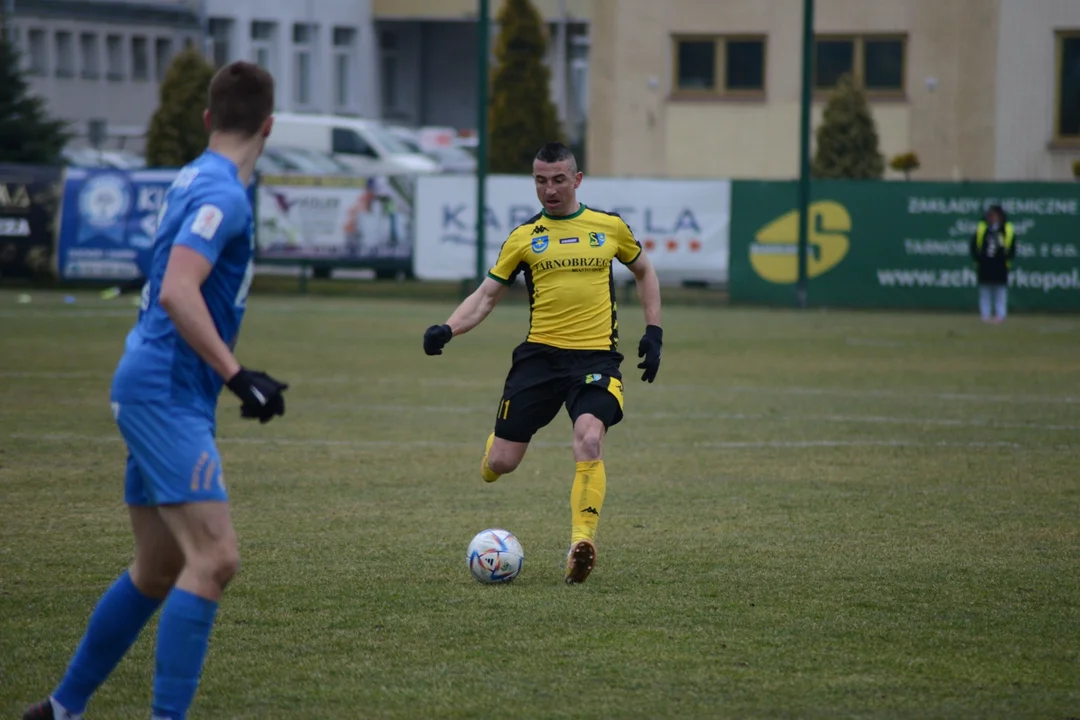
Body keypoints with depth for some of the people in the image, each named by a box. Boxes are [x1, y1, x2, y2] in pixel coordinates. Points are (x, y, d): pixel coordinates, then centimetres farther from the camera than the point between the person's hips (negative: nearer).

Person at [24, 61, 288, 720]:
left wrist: (232, 376, 31)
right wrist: (238, 376, -25)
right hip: (166, 394, -10)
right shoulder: (222, 194, -14)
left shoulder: (197, 182, 15)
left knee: (160, 568, 15)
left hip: (153, 391, 10)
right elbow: (176, 294, -26)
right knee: (215, 558, -17)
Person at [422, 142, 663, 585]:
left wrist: (653, 332, 14)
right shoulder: (524, 237, 8)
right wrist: (447, 330, -8)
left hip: (596, 356, -1)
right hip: (540, 354, 1)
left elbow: (644, 271, 24)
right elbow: (486, 295, 9)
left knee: (589, 439, -28)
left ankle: (581, 545, -26)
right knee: (501, 464, -2)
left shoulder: (610, 227, 8)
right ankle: (496, 445, 38)